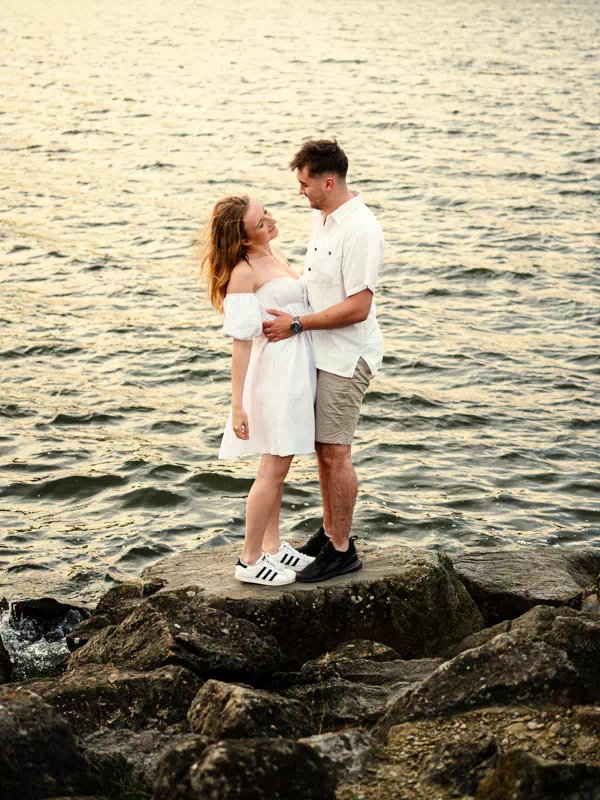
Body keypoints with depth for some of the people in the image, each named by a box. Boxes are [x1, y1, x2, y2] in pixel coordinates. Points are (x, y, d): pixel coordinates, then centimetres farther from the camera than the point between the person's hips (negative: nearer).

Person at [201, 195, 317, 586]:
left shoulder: (276, 253, 10)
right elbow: (241, 341, -18)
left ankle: (272, 546, 26)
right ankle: (250, 561, 6)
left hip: (300, 367, 9)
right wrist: (237, 405, -18)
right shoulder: (244, 272, -16)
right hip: (276, 368, -9)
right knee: (274, 467, -4)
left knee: (279, 463, 15)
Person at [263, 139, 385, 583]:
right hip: (320, 352, 9)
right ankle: (331, 531, 29)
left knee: (335, 452, -4)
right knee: (323, 447, 16)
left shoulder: (360, 230, -23)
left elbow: (357, 308, -26)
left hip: (346, 356, -9)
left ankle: (342, 550, 6)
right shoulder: (321, 217, 8)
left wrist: (295, 324, -22)